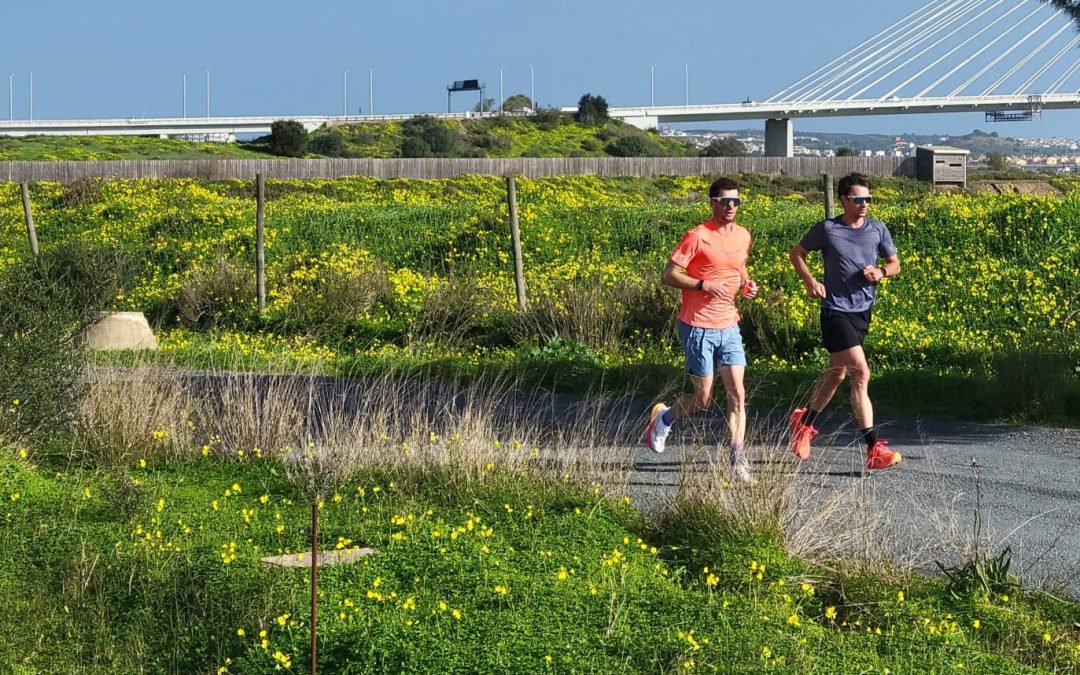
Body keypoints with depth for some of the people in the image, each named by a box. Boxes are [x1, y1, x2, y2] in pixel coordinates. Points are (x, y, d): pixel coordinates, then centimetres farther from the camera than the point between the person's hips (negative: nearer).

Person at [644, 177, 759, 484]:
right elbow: (668, 275, -11)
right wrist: (704, 285, -22)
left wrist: (746, 284, 4)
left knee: (737, 395, -4)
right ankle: (664, 417, 32)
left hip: (729, 326, 6)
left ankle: (736, 461, -1)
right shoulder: (698, 237, -13)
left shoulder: (743, 236, 8)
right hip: (699, 328, -5)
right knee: (704, 400, 2)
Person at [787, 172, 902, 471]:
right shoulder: (827, 229, -6)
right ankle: (874, 449, -15)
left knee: (836, 373, 18)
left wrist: (881, 272, -8)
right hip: (836, 310, -6)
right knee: (861, 372, -15)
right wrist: (810, 281, -7)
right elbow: (797, 253, 8)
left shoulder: (878, 229, 4)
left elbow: (895, 264, 14)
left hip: (863, 311, 6)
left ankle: (804, 423, 40)